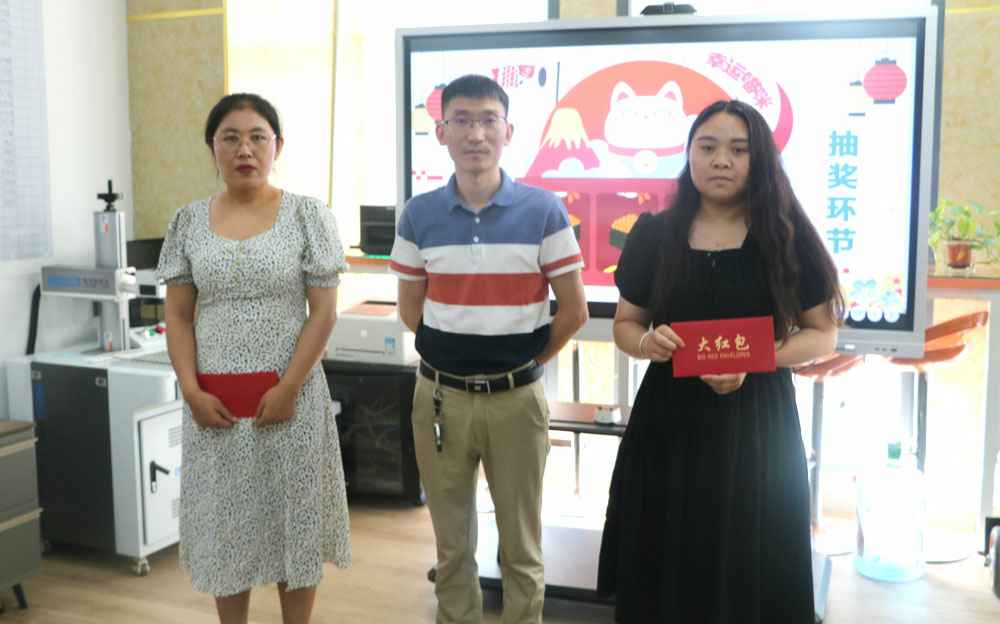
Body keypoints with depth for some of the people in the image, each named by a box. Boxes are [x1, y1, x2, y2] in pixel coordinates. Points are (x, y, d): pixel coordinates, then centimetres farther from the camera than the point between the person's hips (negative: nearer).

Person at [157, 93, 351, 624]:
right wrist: (191, 391, -6)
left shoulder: (307, 215, -3)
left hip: (290, 395, -2)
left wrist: (287, 389, -13)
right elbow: (178, 317, 6)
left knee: (292, 521, 8)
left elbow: (323, 313, -6)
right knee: (222, 525, 11)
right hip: (213, 402, 3)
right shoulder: (189, 221, 5)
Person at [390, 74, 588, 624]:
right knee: (451, 544, 16)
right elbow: (411, 309, 9)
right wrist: (452, 359, 8)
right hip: (440, 396, 2)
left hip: (516, 398, -1)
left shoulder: (543, 211, -7)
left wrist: (524, 362, 4)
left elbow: (574, 311, -3)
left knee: (521, 547, 12)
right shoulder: (418, 214, -1)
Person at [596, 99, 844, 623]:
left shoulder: (787, 237, -3)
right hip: (668, 420, 1)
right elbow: (625, 323, 9)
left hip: (756, 422, -1)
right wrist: (646, 342, -14)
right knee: (662, 568, 9)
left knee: (748, 575, 8)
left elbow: (823, 333, 0)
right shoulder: (653, 235, 2)